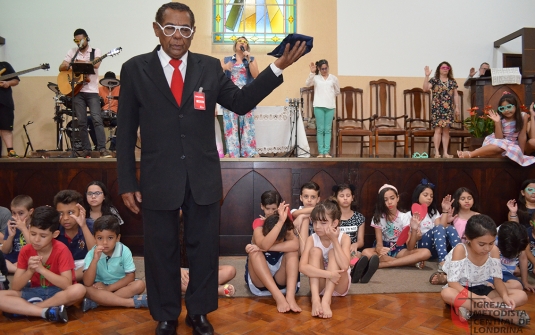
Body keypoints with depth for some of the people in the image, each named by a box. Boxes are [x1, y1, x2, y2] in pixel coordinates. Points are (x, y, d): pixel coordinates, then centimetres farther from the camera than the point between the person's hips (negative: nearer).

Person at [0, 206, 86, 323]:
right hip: (34, 293, 3)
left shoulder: (61, 250, -15)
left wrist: (41, 269, -29)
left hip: (58, 293, -3)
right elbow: (15, 287, -6)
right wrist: (30, 271, -25)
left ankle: (23, 308, -21)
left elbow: (67, 284, -23)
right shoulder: (25, 251, -5)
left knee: (79, 289, -36)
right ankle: (47, 312, -27)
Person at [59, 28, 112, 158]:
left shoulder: (95, 51, 6)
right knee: (81, 122, 1)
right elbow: (61, 68, 9)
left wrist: (79, 62, -8)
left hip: (92, 91, -3)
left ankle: (102, 148, -14)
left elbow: (96, 64, -14)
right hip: (77, 91, 3)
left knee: (97, 119, -13)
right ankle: (86, 150, 6)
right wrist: (70, 65, -11)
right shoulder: (72, 52, 14)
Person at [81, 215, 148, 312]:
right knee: (87, 290, -30)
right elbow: (87, 283, -23)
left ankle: (94, 302, -28)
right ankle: (132, 302, -31)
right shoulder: (91, 254, -14)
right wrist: (95, 260, -34)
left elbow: (130, 276, -12)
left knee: (139, 284, -26)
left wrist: (109, 288, -20)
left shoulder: (124, 251, -14)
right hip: (101, 288, 0)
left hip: (121, 286, 1)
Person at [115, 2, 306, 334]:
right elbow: (126, 131, -1)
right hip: (158, 179, -1)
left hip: (203, 177, 2)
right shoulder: (135, 69, -1)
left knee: (205, 247, 13)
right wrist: (127, 183, -3)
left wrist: (278, 67, -12)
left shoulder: (210, 67, 4)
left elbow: (240, 102, -3)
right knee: (162, 250, 12)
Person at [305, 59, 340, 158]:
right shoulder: (315, 78, 5)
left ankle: (326, 152, 1)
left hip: (330, 106, 2)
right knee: (320, 129, -2)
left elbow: (337, 91, 19)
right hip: (318, 106, -1)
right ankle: (320, 152, 0)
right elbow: (307, 83, -13)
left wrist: (329, 96, 15)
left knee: (328, 129, 0)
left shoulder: (333, 78, 10)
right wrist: (312, 73, -20)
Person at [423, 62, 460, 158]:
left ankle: (445, 153, 9)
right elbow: (425, 89, -14)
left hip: (448, 109, 4)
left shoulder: (452, 82, 13)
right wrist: (427, 76, -20)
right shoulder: (434, 80, 1)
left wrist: (457, 107, 8)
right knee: (438, 130, -8)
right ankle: (437, 153, -5)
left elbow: (455, 95, 14)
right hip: (437, 108, -4)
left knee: (446, 131, 5)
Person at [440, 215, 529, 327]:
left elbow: (497, 279, -3)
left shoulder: (494, 250, -8)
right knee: (447, 293, -39)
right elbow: (452, 282, -24)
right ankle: (504, 314, -36)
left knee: (522, 296, -13)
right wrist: (476, 298, -36)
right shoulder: (460, 250, -22)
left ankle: (470, 308, -27)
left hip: (482, 289, 5)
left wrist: (504, 295, -25)